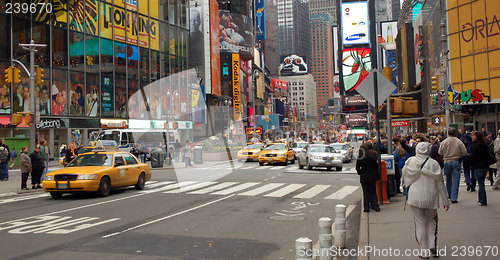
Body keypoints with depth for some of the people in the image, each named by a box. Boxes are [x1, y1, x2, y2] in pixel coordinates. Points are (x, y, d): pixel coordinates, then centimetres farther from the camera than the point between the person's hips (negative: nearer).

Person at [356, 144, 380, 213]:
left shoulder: (359, 158, -8)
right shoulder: (372, 156, -3)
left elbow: (357, 168, -6)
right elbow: (376, 166, 0)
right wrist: (376, 174, 10)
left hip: (364, 177, -2)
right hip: (372, 176, 2)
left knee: (365, 192, 5)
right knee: (373, 192, 9)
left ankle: (366, 208, 5)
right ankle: (376, 207, 7)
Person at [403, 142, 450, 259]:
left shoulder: (410, 162, -4)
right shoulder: (433, 163, -7)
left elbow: (405, 179, 8)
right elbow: (440, 183, -2)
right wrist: (445, 200, 4)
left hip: (415, 196, 0)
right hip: (430, 197, 0)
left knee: (420, 223, 7)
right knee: (431, 220, 21)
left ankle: (424, 252, 10)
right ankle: (432, 244, 7)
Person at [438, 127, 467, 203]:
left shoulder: (444, 142, -9)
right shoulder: (459, 142, -10)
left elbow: (440, 152, -2)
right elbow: (464, 152, -6)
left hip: (447, 162, 2)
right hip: (456, 162, -2)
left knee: (448, 179, 18)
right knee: (455, 180, 1)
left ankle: (449, 195, 32)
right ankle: (454, 198, -3)